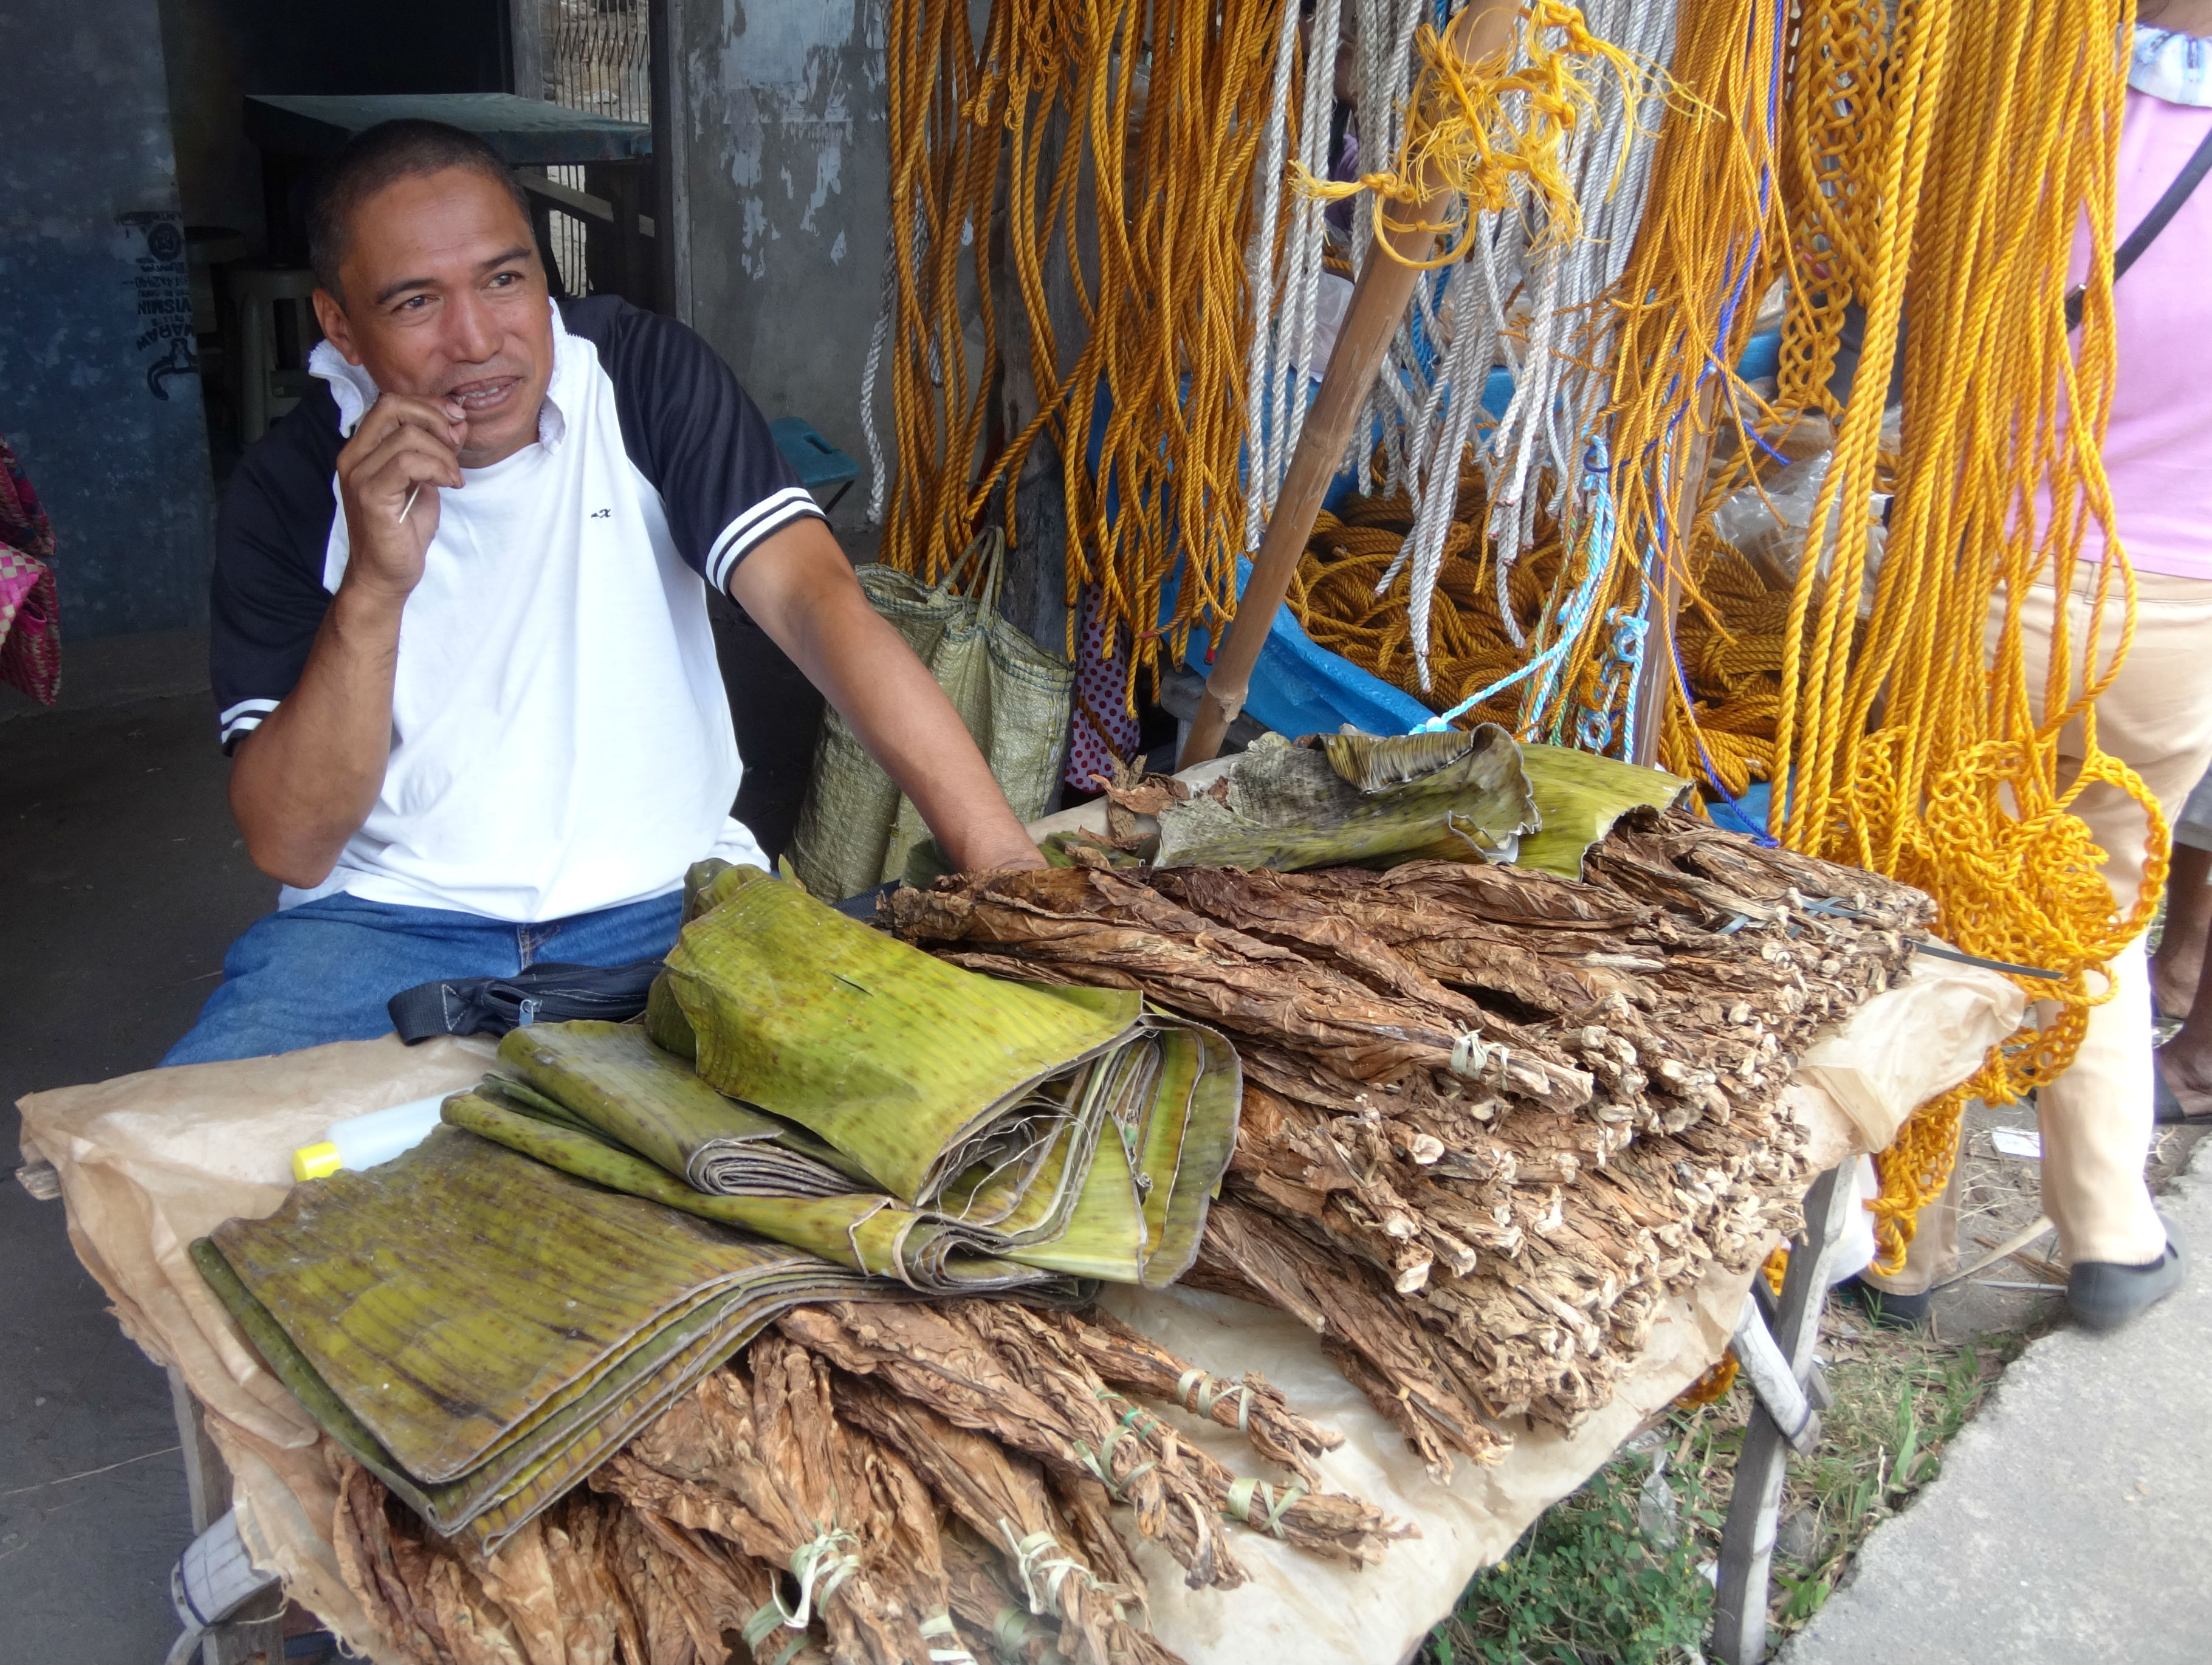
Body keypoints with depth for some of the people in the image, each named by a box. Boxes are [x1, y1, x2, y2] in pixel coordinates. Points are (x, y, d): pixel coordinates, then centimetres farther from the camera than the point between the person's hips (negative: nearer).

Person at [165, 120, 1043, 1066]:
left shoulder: (644, 379, -3)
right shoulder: (291, 485, -4)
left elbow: (815, 596, -18)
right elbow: (287, 848, -8)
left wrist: (1007, 868, -30)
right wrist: (374, 587, -23)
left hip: (669, 898, 1)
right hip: (391, 915, 0)